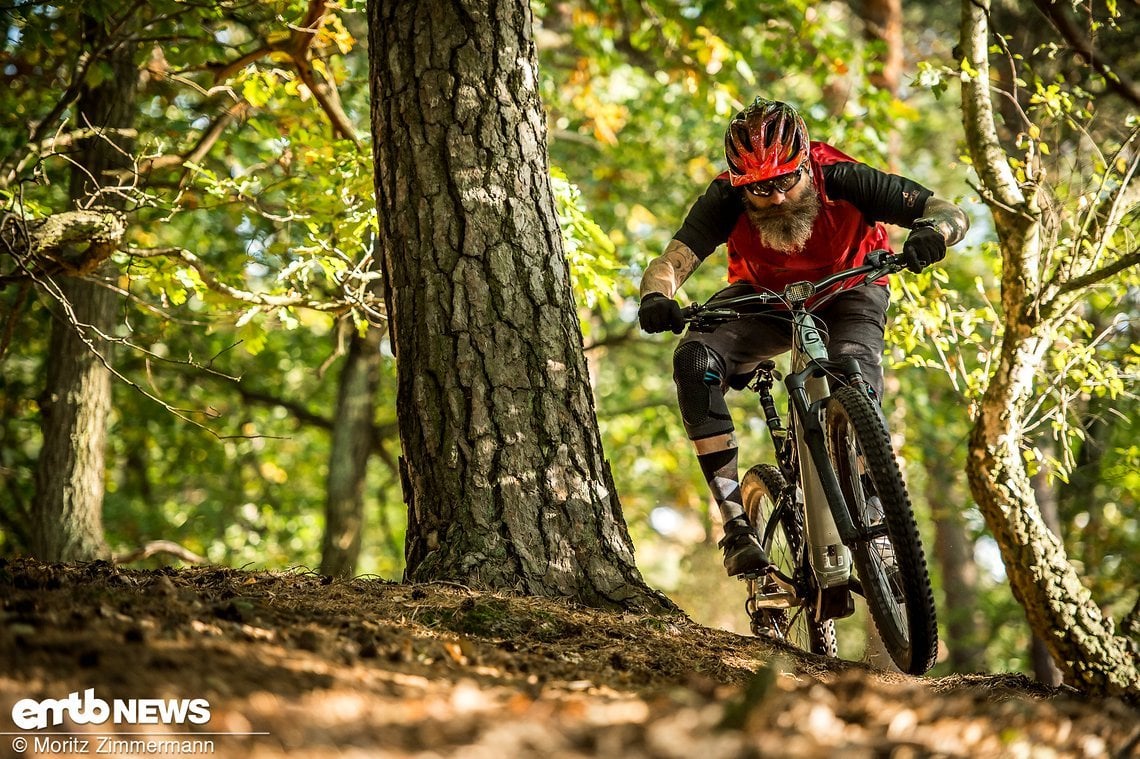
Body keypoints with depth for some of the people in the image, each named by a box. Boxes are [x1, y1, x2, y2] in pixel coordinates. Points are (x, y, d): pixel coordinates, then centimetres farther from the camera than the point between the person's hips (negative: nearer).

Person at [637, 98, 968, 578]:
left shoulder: (841, 178, -30)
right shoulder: (726, 199, -28)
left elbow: (951, 213, -28)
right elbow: (670, 263, -33)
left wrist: (931, 232, -52)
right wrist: (656, 299, -57)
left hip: (846, 291, -1)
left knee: (855, 367, -35)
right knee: (695, 360, -27)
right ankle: (737, 523, -25)